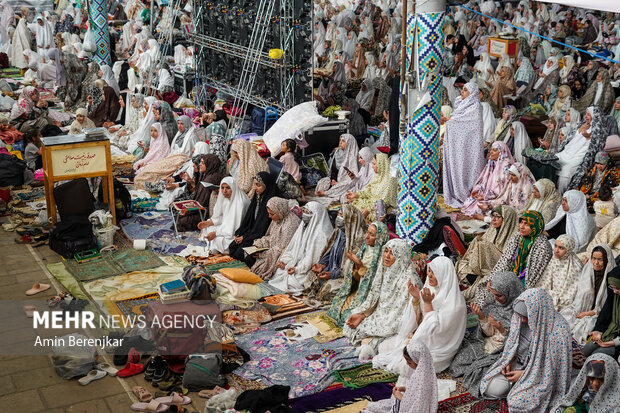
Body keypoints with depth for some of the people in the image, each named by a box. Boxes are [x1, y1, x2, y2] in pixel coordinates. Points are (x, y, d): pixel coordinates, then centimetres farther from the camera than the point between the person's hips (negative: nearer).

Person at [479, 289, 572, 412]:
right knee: (493, 389, -11)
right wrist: (508, 361, -6)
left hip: (541, 375, -5)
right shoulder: (520, 317, -12)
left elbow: (553, 367, -20)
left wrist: (524, 374, -17)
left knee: (517, 402, -22)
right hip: (519, 361, 5)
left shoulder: (559, 332, -29)